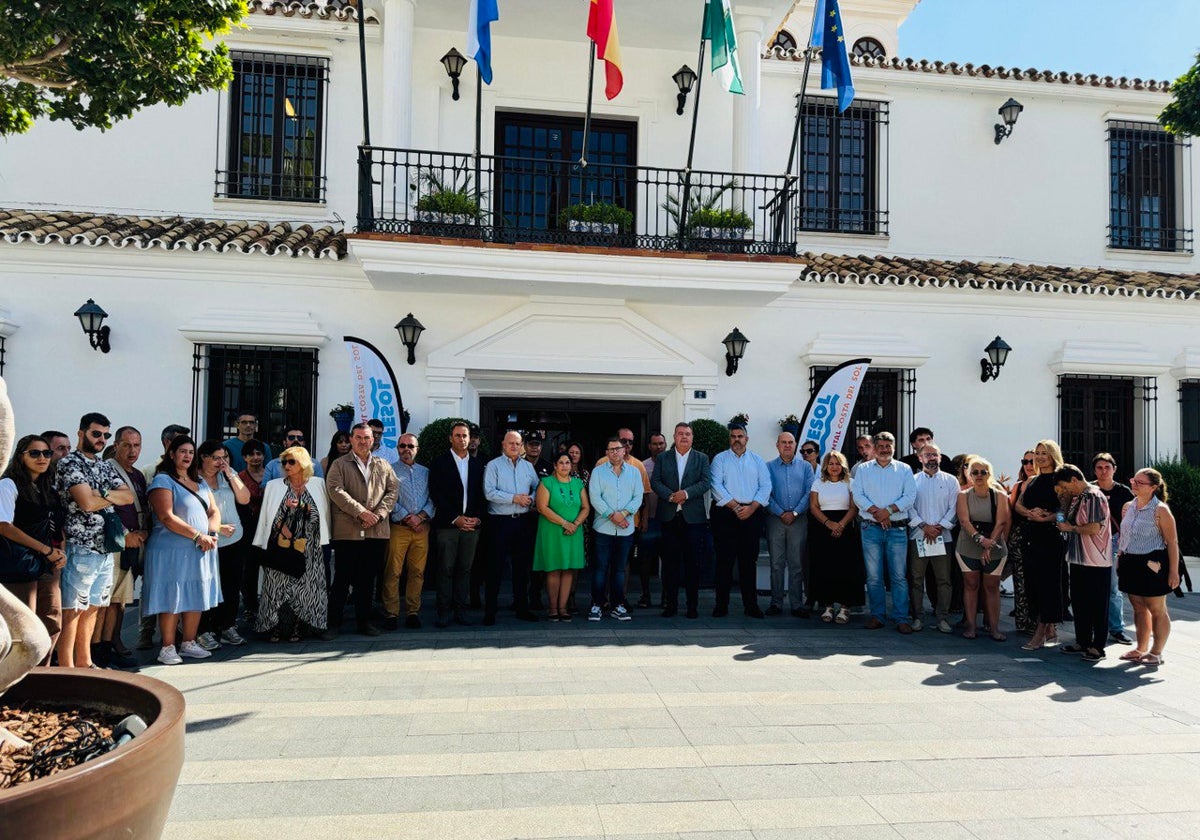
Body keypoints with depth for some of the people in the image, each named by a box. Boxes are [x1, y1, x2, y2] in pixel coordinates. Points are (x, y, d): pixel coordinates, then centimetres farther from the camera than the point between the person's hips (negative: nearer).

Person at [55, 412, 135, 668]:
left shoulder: (105, 466, 15)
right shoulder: (69, 463, -9)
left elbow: (129, 497, 5)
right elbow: (87, 502, -20)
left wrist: (104, 494, -12)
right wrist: (114, 497, -2)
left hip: (106, 549, 8)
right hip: (80, 549, -8)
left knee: (92, 607, 14)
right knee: (72, 610, -2)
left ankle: (84, 663, 24)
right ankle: (66, 669, 4)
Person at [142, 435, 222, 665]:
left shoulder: (199, 482, 17)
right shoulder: (163, 481, -6)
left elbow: (214, 511, 13)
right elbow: (167, 517, -16)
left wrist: (212, 533, -7)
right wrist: (197, 535, -18)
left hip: (201, 551, 7)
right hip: (172, 551, -7)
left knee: (197, 597, 9)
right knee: (172, 598, -2)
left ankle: (189, 643, 19)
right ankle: (168, 648, 7)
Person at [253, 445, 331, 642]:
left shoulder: (318, 484, 8)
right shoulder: (274, 486, 10)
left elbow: (322, 513, 4)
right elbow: (269, 515, 3)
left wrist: (300, 506, -8)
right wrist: (282, 528, -12)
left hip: (308, 546, 0)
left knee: (304, 585, -2)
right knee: (279, 584, -2)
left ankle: (297, 628, 6)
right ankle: (276, 628, 5)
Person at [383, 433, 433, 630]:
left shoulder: (425, 472, 16)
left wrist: (421, 516, -7)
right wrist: (407, 518, -9)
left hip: (422, 527, 3)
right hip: (398, 527, -3)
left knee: (418, 572, 3)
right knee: (393, 572, -5)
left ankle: (412, 612, 10)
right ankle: (391, 614, 2)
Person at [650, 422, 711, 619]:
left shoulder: (702, 458, 10)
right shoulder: (662, 458, 11)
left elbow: (706, 482, -2)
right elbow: (655, 482, 2)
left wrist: (686, 493, -16)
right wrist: (671, 496, -13)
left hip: (693, 517, 0)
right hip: (669, 516, 1)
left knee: (693, 563, 2)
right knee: (670, 562, 3)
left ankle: (693, 606, 11)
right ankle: (671, 605, 11)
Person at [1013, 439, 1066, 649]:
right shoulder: (1031, 481, 18)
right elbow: (1018, 505, 9)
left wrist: (1045, 518, -21)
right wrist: (1030, 513, -10)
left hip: (1051, 536, -7)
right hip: (1030, 536, 7)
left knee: (1048, 582, -5)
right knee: (1033, 581, 8)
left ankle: (1041, 633, -2)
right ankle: (1050, 630, 18)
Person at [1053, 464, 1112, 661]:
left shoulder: (1094, 497, -15)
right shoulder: (1075, 498, 13)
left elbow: (1094, 528, -22)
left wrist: (1070, 528, -9)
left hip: (1096, 562, -9)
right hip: (1078, 559, 9)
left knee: (1097, 606, 1)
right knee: (1078, 602, 14)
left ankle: (1097, 647, 9)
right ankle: (1082, 642, 24)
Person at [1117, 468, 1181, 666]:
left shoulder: (1160, 510, -11)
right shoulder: (1128, 507, 9)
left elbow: (1172, 542, -12)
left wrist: (1174, 571, -14)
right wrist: (1120, 559, 15)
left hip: (1152, 564, -6)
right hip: (1131, 564, 6)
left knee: (1156, 610, 4)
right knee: (1138, 608, 13)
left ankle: (1156, 653, 14)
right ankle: (1141, 649, 23)